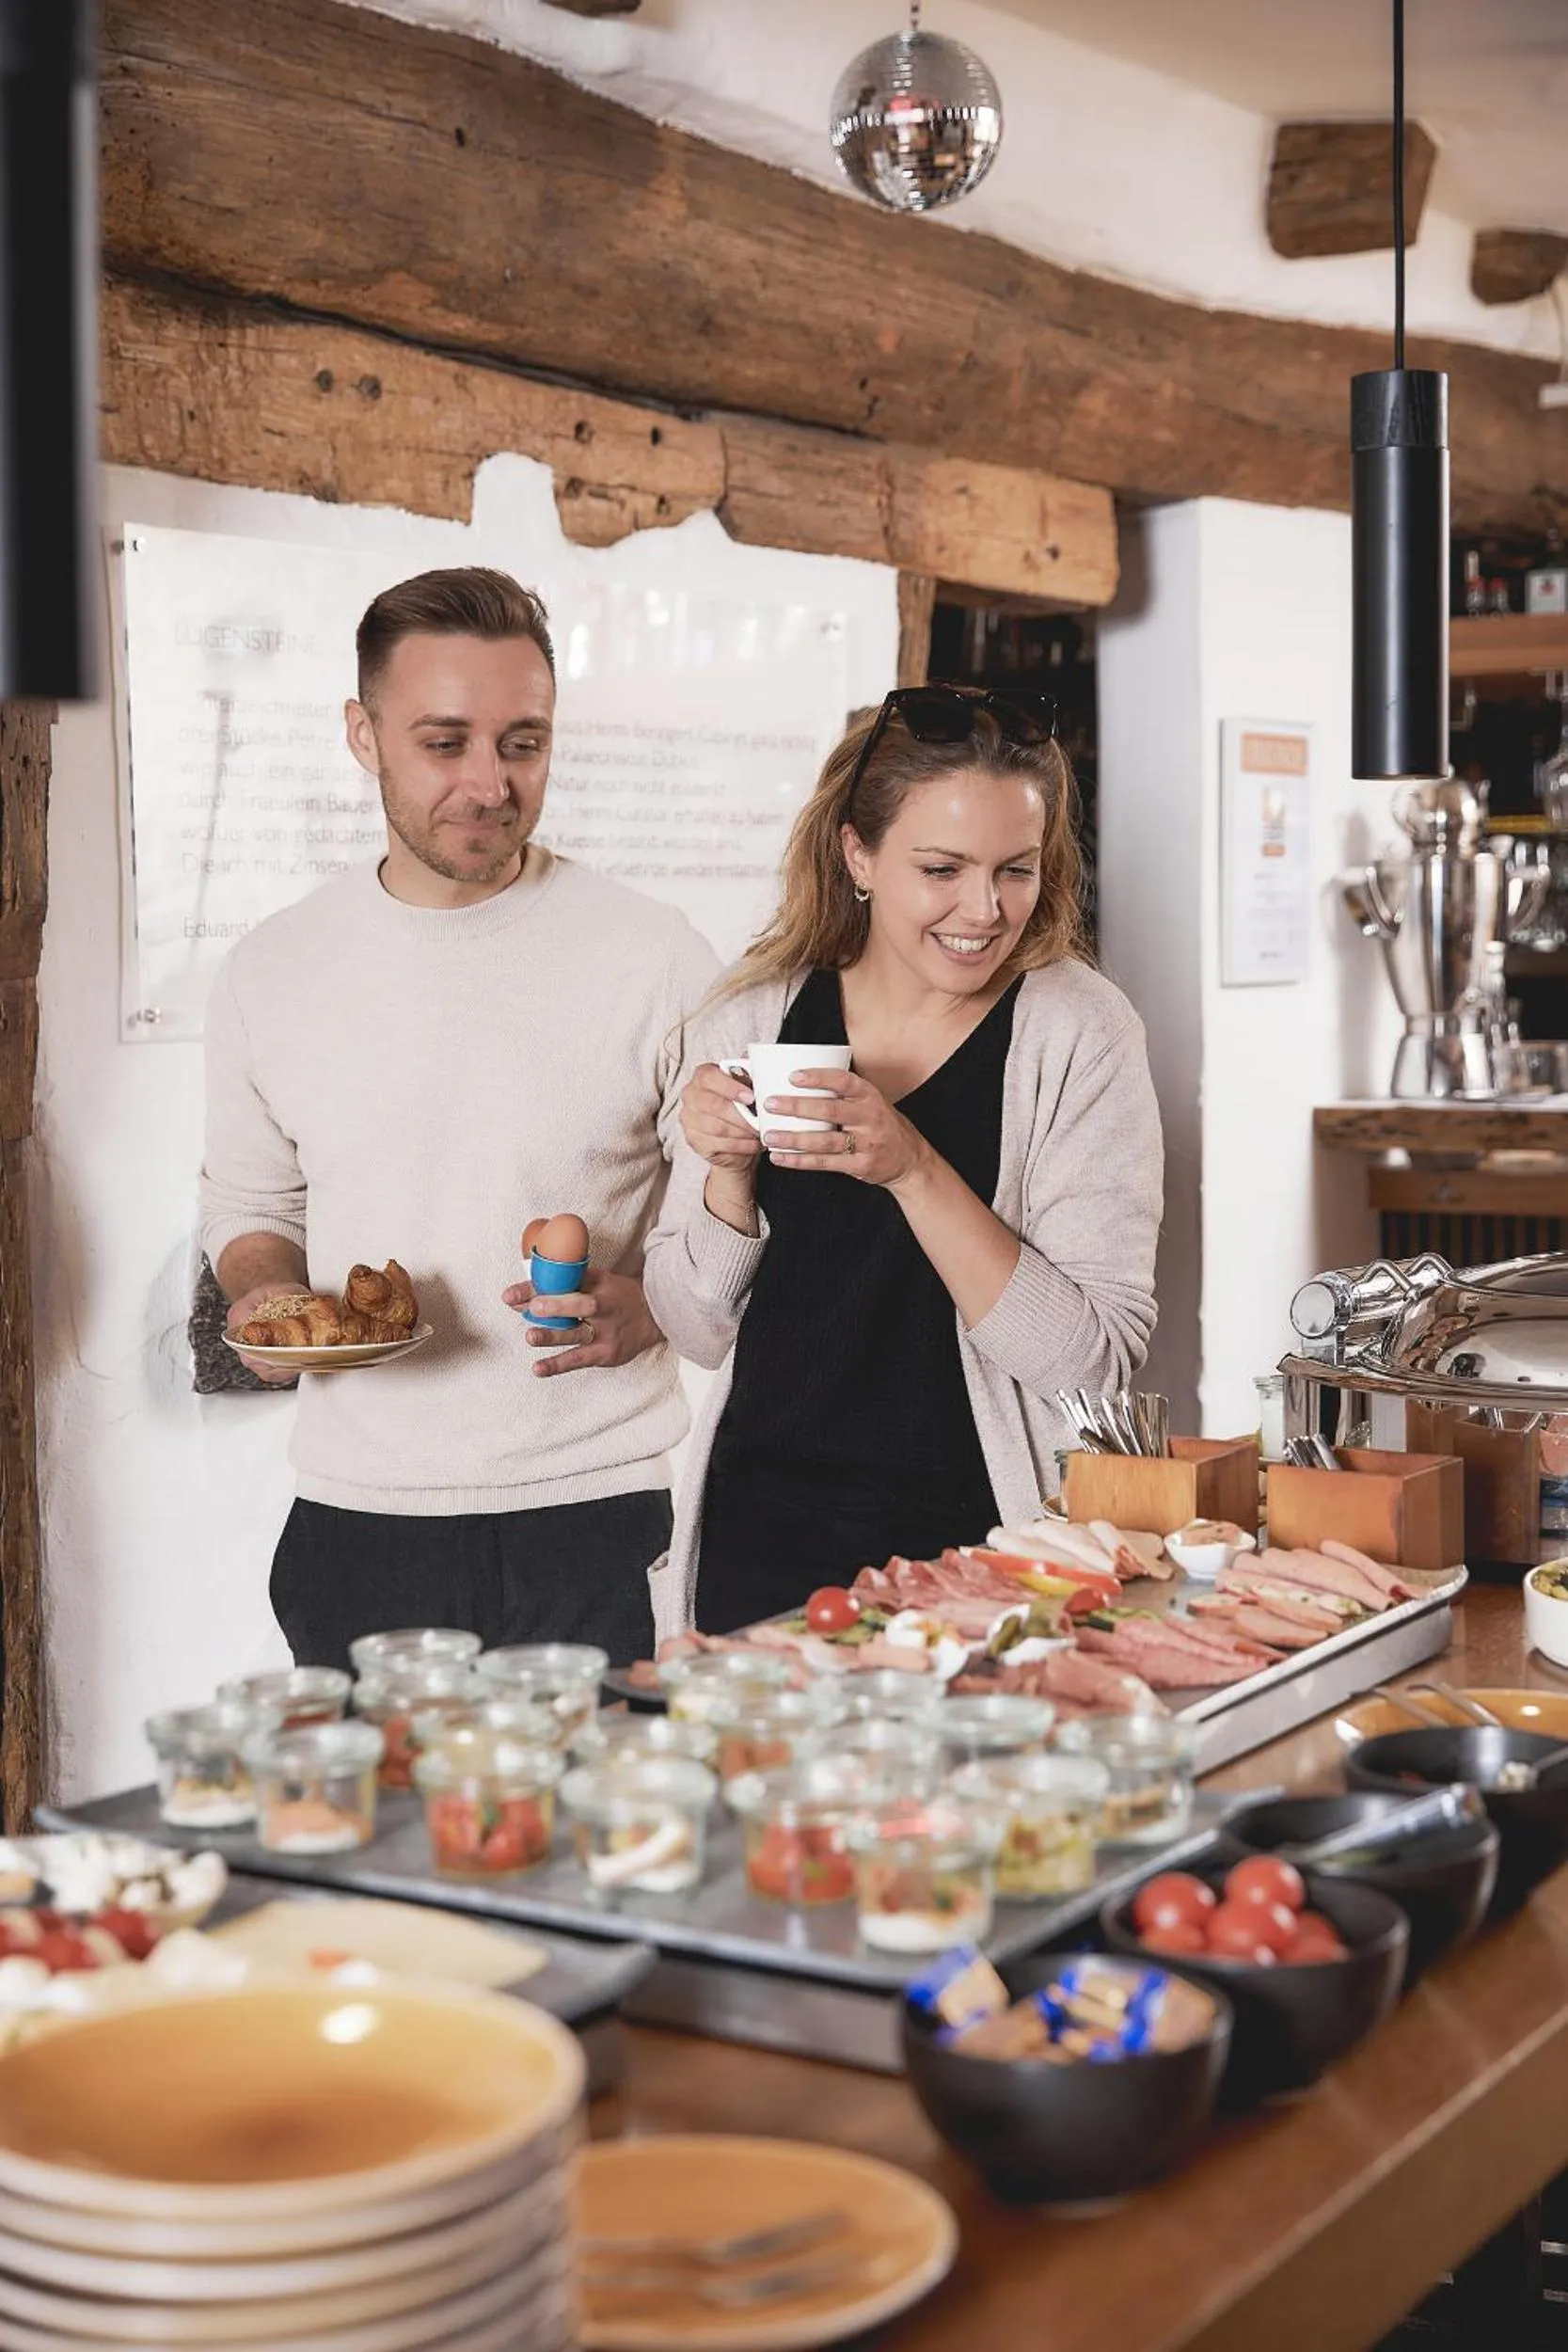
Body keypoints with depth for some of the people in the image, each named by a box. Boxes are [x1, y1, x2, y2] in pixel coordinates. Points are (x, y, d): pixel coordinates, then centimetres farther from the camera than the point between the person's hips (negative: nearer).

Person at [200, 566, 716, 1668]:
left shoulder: (658, 959, -5)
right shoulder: (271, 971, 5)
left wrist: (645, 1309, -18)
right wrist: (264, 1294, -3)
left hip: (583, 1519, -2)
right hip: (353, 1521, 3)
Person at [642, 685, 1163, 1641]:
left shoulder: (1077, 1029, -9)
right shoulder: (759, 1016, 0)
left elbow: (1101, 1355, -17)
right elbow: (700, 1329, 5)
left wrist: (914, 1168, -26)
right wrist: (728, 1167, -14)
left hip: (974, 1549, -2)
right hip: (761, 1540, 3)